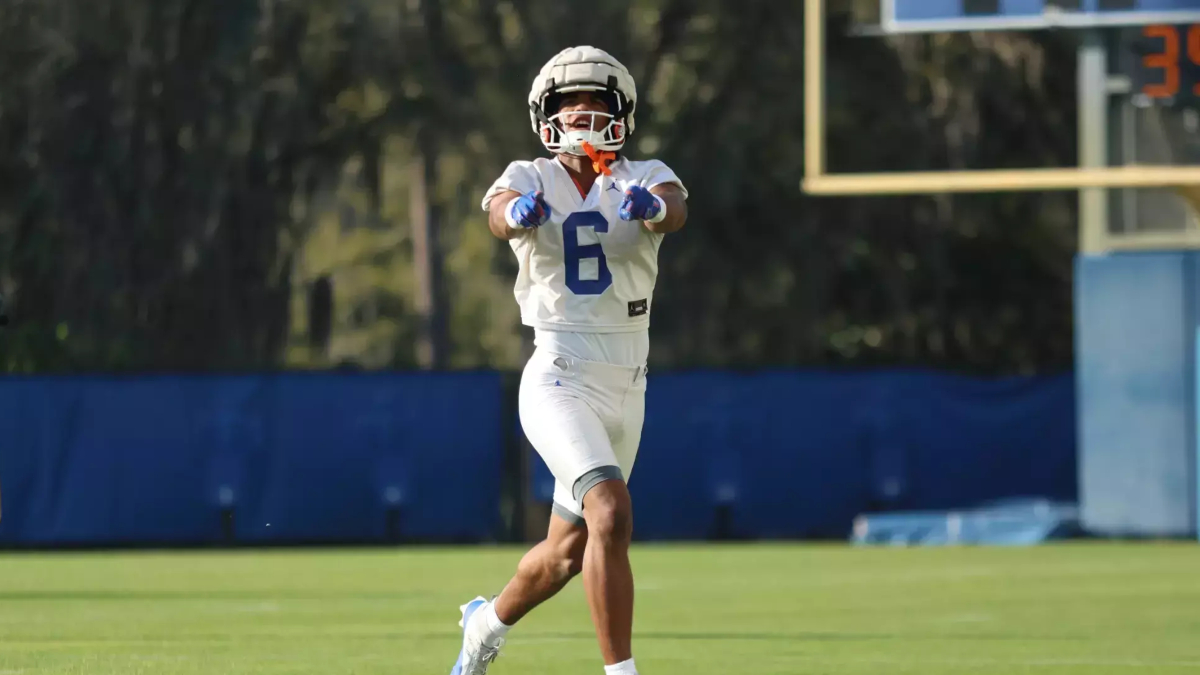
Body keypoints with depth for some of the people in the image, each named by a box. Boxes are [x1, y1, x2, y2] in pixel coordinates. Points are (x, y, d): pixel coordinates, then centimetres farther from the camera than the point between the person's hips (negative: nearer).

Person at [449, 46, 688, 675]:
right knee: (612, 516, -26)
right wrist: (519, 212, -50)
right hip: (559, 382, -4)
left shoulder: (643, 179, 2)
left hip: (626, 388, 4)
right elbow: (500, 214, -26)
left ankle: (488, 622, 47)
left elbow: (674, 211, -22)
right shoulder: (530, 180, -2)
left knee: (568, 552, 18)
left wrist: (652, 206, -46)